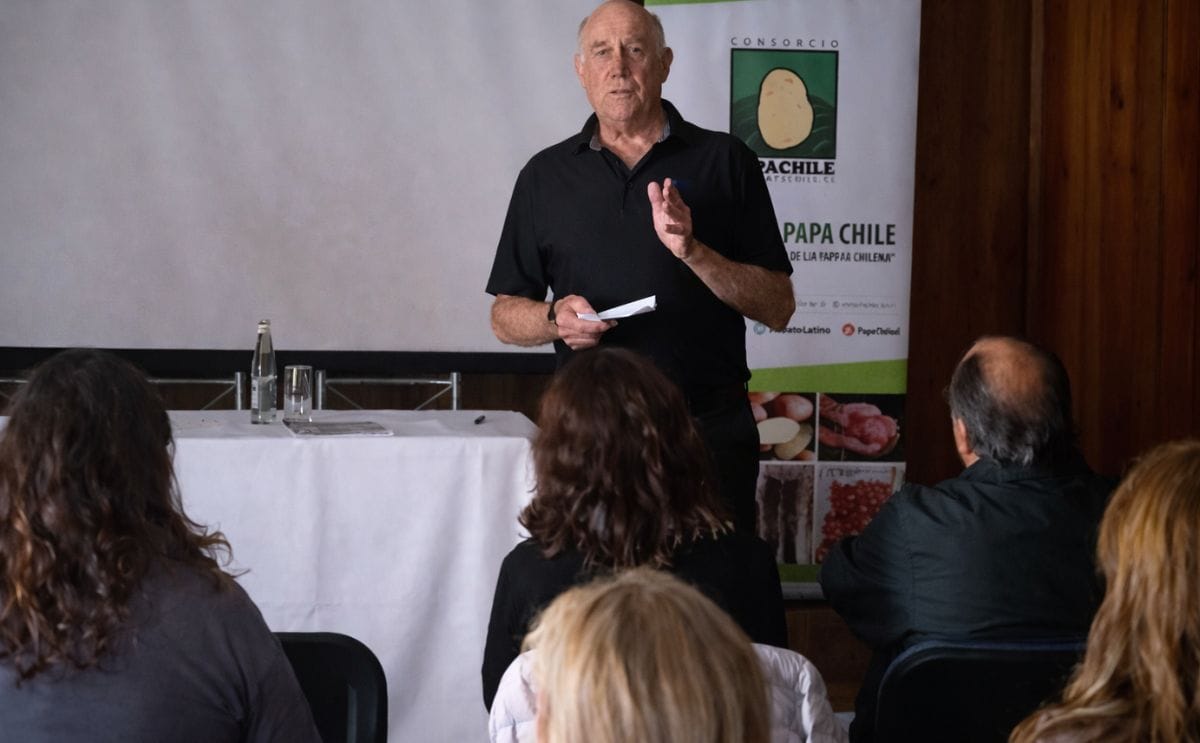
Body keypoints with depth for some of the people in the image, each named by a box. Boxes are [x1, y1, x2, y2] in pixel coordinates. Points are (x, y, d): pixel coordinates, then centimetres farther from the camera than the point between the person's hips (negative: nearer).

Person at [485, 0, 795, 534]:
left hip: (710, 432, -1)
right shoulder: (546, 175, 10)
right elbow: (505, 316, 12)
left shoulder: (724, 162, 4)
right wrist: (556, 319, -9)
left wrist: (692, 252, -15)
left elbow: (778, 308, -1)